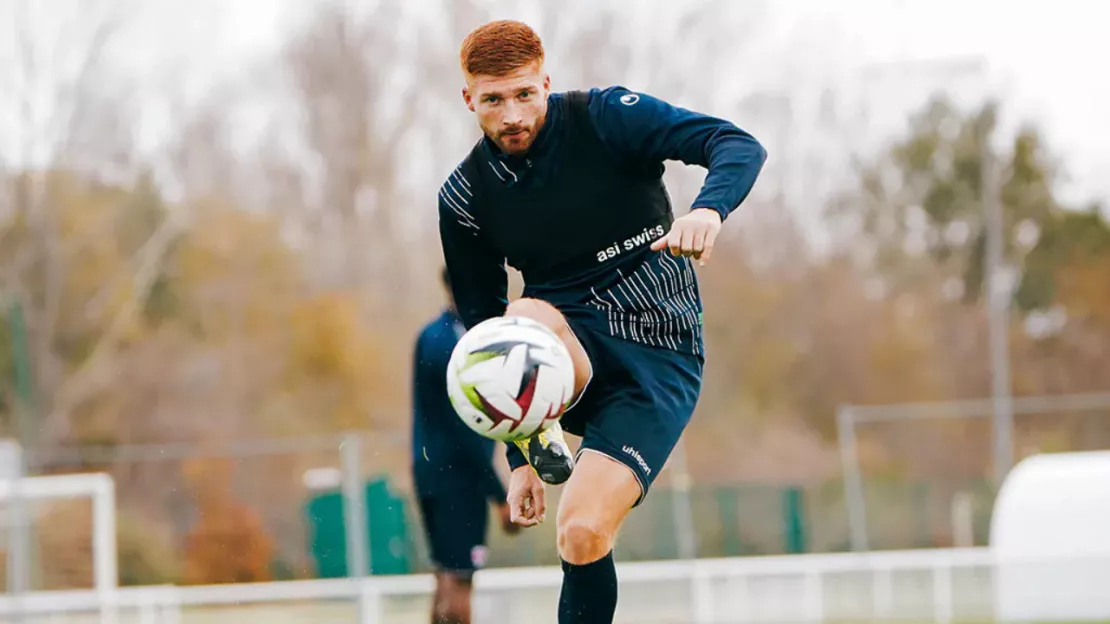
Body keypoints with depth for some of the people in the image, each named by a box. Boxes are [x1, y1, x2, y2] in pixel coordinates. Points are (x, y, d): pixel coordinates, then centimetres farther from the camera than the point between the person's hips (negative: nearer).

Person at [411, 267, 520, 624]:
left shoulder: (432, 336, 12)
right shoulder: (451, 346, -17)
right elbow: (465, 431, -19)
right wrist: (500, 496, -17)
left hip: (433, 472, 10)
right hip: (457, 476, -10)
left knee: (447, 579, 15)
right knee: (458, 583, -10)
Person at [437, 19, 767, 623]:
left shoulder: (604, 117, -9)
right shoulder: (465, 195, 1)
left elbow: (739, 146, -18)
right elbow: (483, 323, 9)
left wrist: (707, 210, -41)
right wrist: (517, 459, 8)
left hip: (658, 354, -2)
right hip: (569, 345, 2)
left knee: (582, 534, -19)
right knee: (527, 318, -38)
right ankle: (544, 446, -13)